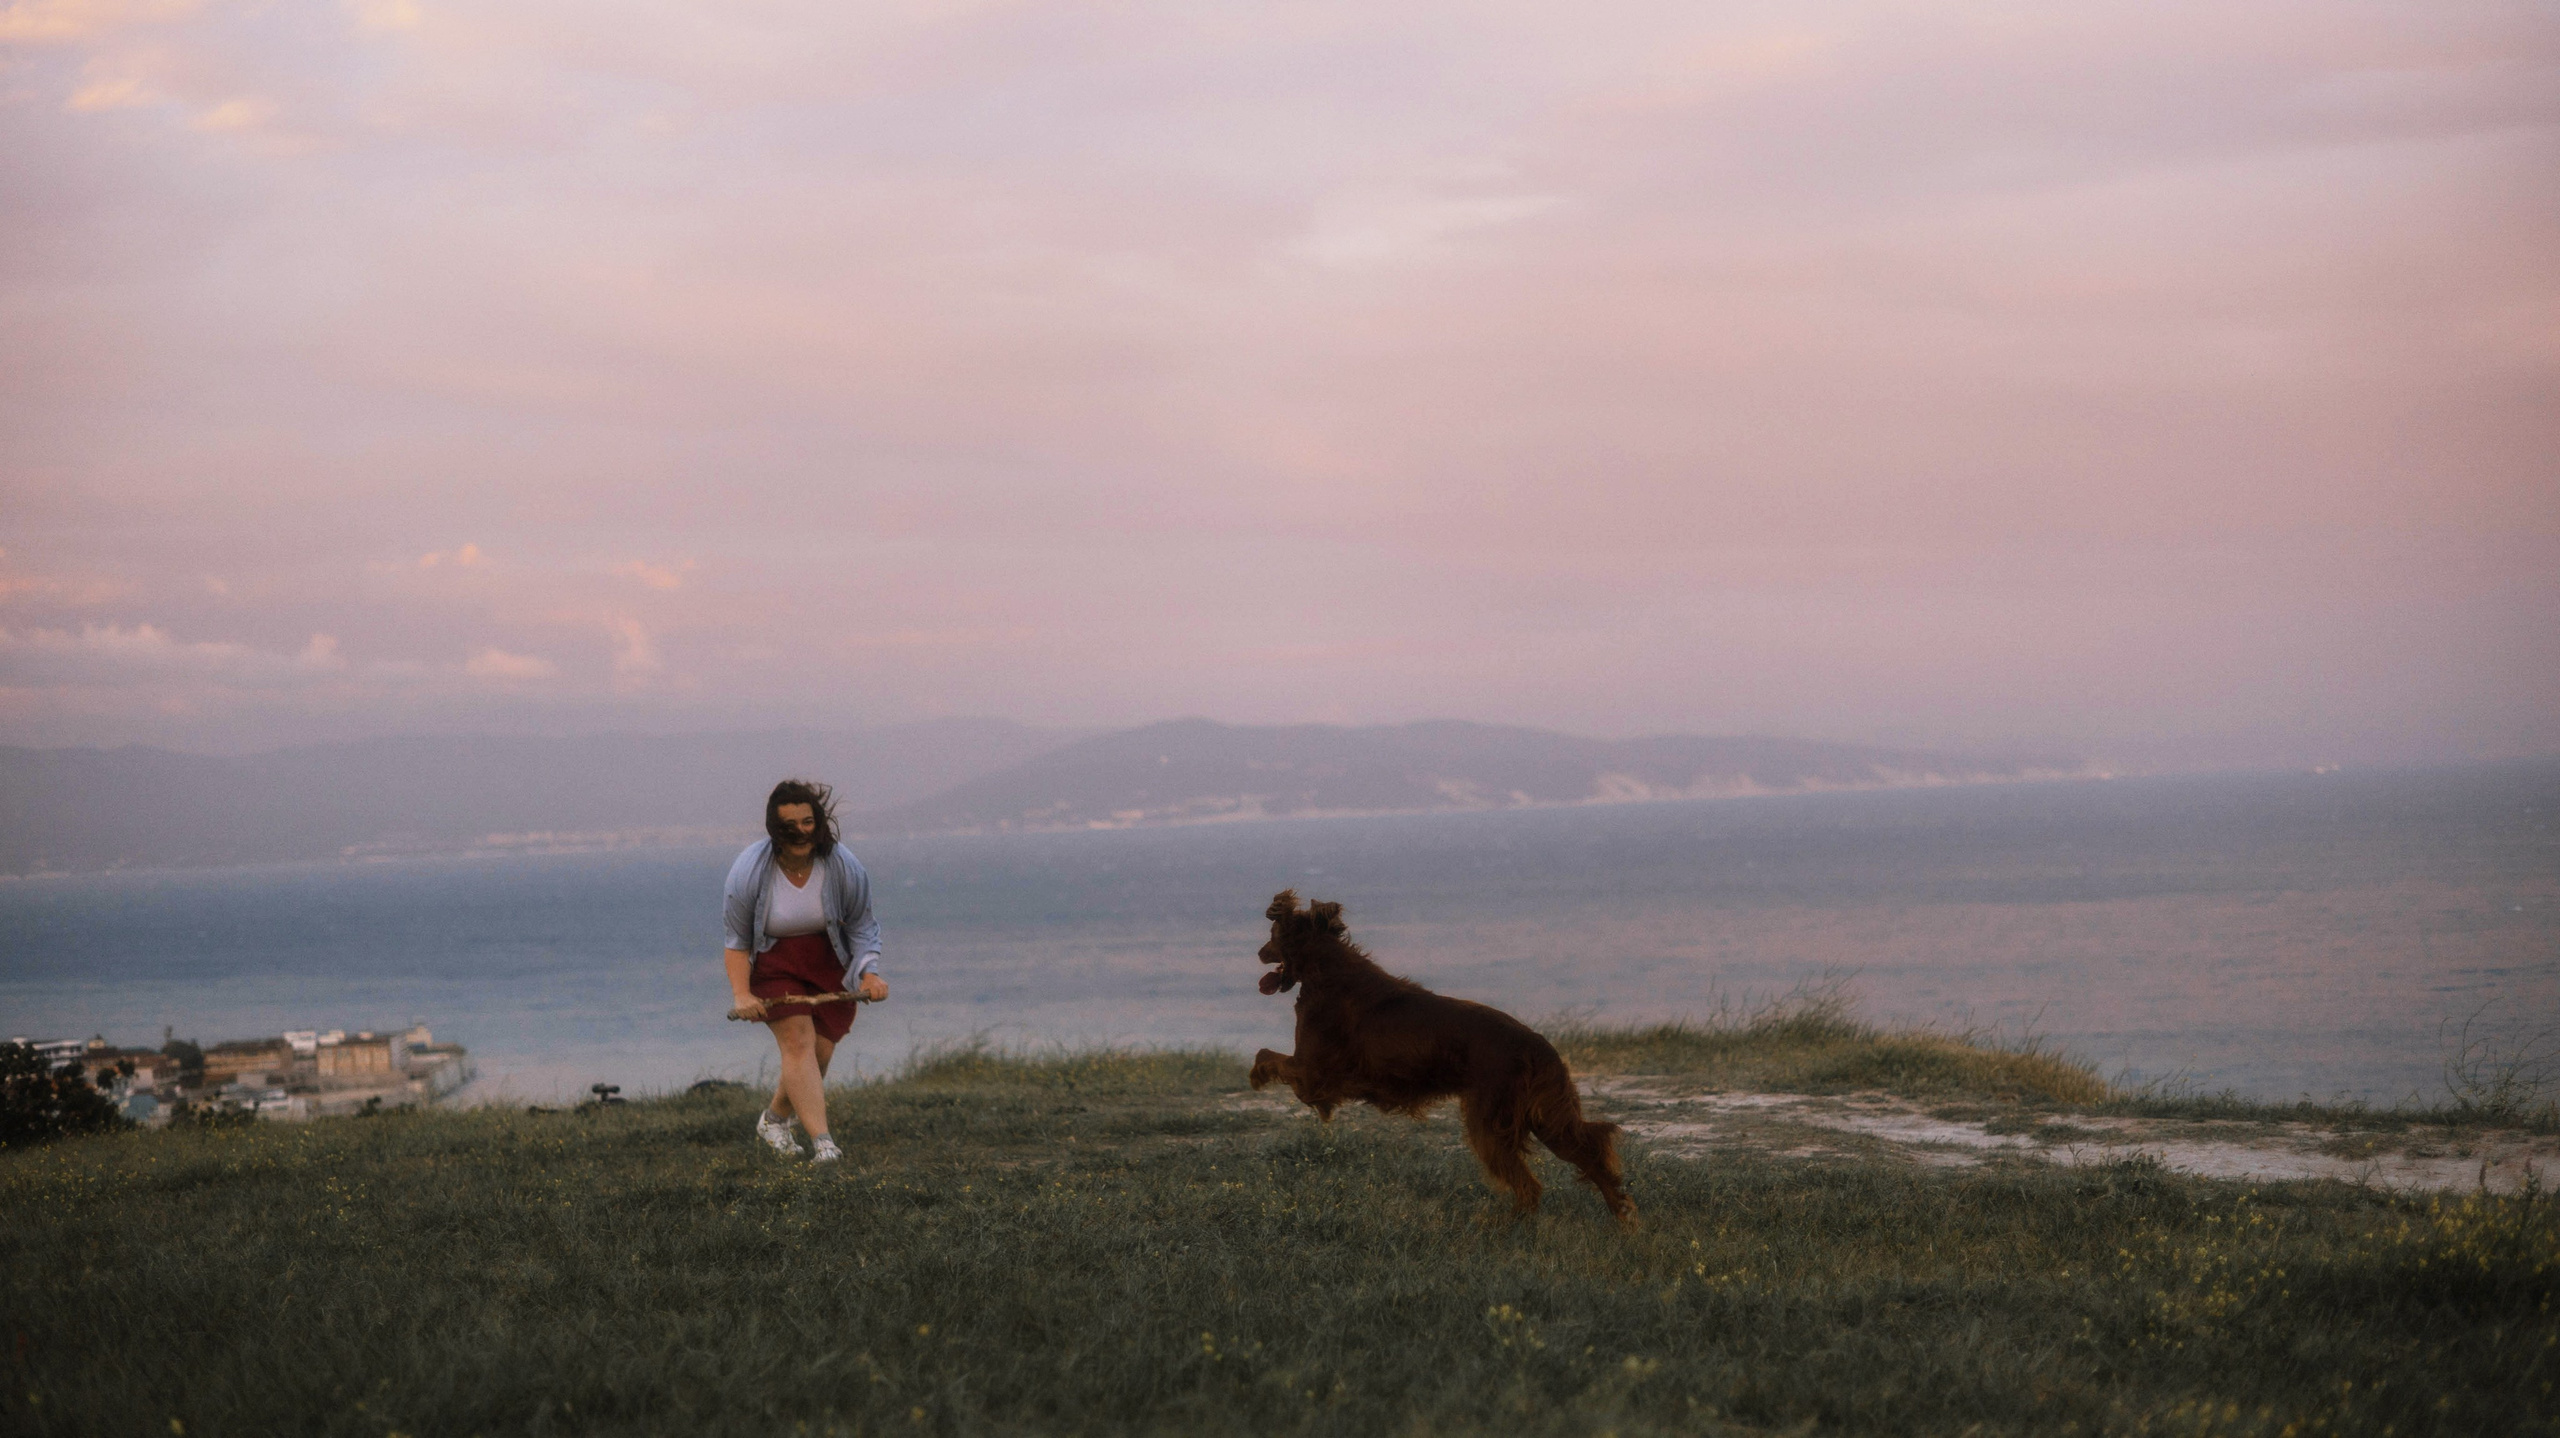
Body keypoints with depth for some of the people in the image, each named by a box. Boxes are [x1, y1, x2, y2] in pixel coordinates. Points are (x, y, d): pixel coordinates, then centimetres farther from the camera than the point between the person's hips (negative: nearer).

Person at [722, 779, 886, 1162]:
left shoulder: (843, 866, -15)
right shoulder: (748, 871, -20)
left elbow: (860, 925, -2)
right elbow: (736, 940, -10)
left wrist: (869, 972, -16)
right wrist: (742, 993, -21)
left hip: (825, 964, 3)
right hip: (772, 962, -3)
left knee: (821, 1051, 1)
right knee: (798, 1042, -18)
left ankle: (774, 1117, 29)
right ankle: (821, 1140, -25)